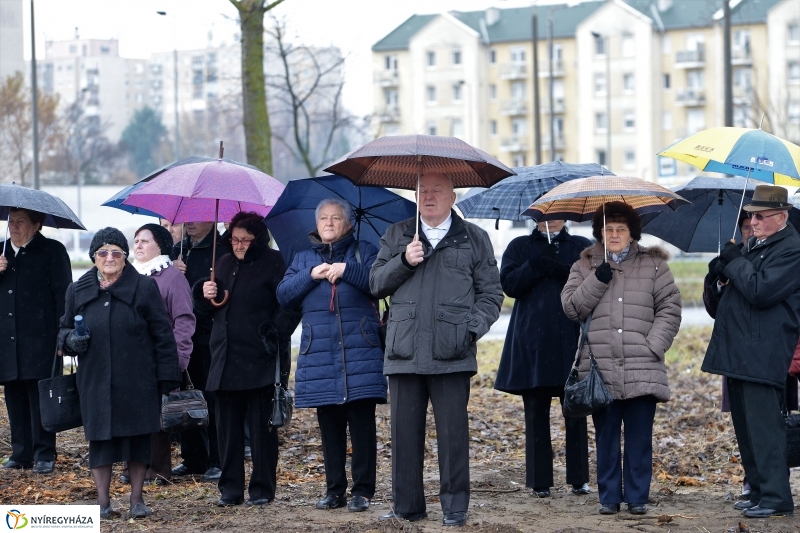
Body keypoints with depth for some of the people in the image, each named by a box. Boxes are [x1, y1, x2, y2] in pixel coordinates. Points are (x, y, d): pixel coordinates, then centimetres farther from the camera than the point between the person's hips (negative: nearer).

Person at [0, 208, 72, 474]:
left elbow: (63, 294, -4)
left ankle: (44, 454, 0)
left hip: (39, 340, -5)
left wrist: (61, 334, -10)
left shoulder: (53, 251, 0)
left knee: (39, 398, -5)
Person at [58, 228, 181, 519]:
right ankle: (103, 502, 14)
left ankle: (137, 500, 16)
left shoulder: (144, 287, 0)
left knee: (137, 437, 3)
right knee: (100, 437, 3)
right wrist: (71, 339, -8)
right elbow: (64, 330, 17)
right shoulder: (78, 291, 8)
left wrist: (167, 375, -5)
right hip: (95, 381, 2)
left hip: (137, 382, -2)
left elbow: (162, 334, 0)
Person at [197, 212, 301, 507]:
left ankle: (262, 488, 8)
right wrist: (205, 294, 0)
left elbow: (291, 305, -10)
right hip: (226, 359, 5)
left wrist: (275, 333, -21)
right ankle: (230, 489, 11)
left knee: (261, 427, 1)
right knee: (228, 427, 5)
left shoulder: (273, 263, -3)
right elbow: (209, 309, 21)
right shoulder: (224, 264, 15)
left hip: (260, 361, -5)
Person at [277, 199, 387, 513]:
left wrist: (346, 270, -15)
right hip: (319, 354, 3)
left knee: (361, 423, -6)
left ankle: (363, 491, -2)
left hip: (360, 351, -3)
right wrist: (312, 275, -7)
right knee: (329, 425, 6)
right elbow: (283, 295, 6)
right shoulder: (304, 259, 19)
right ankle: (335, 489, 14)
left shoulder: (365, 252, 9)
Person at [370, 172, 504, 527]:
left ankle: (455, 508, 5)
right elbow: (376, 283, 11)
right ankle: (407, 507, 14)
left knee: (453, 433, -3)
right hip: (404, 352, 2)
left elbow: (491, 293, 8)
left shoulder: (474, 239, 11)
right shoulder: (396, 236, 17)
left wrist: (473, 327, -7)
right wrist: (404, 261, -6)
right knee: (404, 432, 5)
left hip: (451, 355, -2)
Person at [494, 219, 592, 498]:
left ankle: (579, 479, 6)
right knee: (536, 414, 1)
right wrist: (538, 264, -14)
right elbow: (508, 283, -2)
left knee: (576, 413, -1)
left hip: (571, 341, 0)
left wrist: (564, 272, -16)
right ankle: (540, 482, 6)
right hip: (532, 344, 0)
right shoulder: (520, 247, 13)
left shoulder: (582, 247, 13)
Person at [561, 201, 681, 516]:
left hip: (642, 370, -1)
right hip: (600, 369, 1)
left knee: (639, 438, 1)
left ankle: (637, 498, 9)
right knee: (606, 437, 4)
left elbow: (670, 308, 5)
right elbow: (571, 307, 2)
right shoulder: (585, 266, 13)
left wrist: (655, 345, -7)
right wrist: (597, 281, -10)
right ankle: (609, 498, 12)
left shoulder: (653, 265, 10)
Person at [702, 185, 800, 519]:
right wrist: (724, 278, 3)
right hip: (738, 354, 10)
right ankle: (759, 493, 20)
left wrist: (735, 263, -10)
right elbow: (731, 295, 24)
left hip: (762, 357, -10)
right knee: (746, 429, 13)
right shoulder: (752, 246, 20)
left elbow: (760, 292, -21)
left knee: (763, 428, -10)